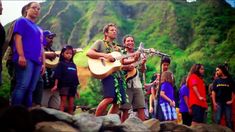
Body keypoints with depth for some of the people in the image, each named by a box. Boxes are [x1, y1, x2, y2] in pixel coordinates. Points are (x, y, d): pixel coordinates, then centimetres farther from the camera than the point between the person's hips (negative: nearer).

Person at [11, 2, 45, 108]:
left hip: (37, 61, 7)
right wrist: (21, 55, -17)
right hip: (25, 59, -7)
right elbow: (18, 38, -5)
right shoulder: (22, 21, 8)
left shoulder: (39, 29, 28)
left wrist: (43, 62, 17)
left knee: (30, 89, 3)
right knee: (22, 86, -19)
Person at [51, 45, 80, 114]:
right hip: (64, 86, -5)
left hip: (72, 87, 5)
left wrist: (76, 89, 16)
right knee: (63, 103, -6)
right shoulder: (61, 64, 1)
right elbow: (57, 75, -6)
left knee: (71, 105, 5)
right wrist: (56, 85, -15)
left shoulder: (73, 65, 17)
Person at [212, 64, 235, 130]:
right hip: (218, 103, 1)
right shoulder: (216, 81, 9)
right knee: (217, 120, -5)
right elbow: (213, 92, 5)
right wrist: (214, 103, -4)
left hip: (227, 103, -1)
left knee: (229, 121, 1)